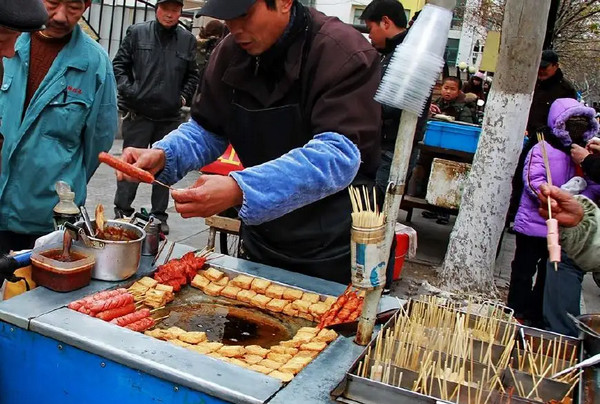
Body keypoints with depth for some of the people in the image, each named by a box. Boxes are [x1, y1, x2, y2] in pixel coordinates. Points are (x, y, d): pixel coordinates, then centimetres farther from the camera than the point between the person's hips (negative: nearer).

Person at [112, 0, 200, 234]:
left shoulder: (188, 40, 7)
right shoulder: (137, 33, 2)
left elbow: (192, 75, 17)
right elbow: (119, 64, 5)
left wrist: (185, 97, 5)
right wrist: (127, 89, -7)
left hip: (170, 117, 3)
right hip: (138, 114, -2)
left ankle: (159, 215, 20)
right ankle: (122, 211, 16)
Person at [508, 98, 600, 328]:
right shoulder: (542, 150, -11)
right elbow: (533, 184, -19)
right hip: (534, 225, -5)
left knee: (551, 275, 16)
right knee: (523, 273, 8)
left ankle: (536, 317, 31)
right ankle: (516, 315, 21)